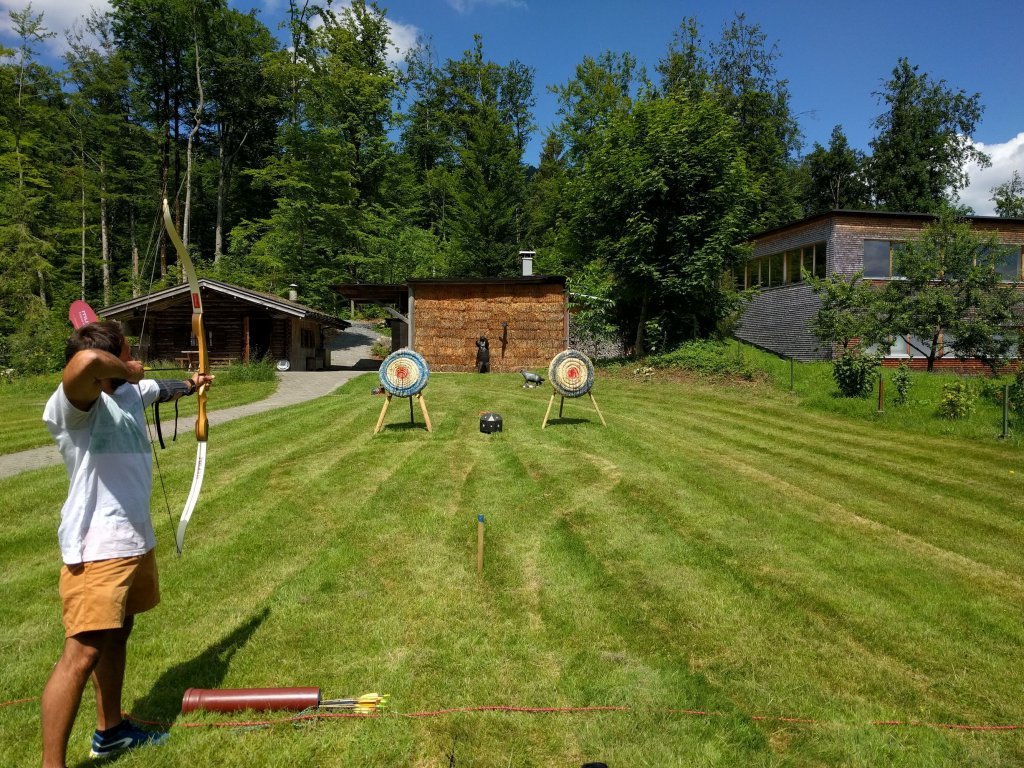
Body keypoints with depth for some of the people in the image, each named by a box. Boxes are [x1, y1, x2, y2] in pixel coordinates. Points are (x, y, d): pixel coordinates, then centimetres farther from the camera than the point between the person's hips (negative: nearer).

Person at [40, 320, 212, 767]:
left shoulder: (131, 393, 7)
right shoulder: (72, 406, -19)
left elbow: (159, 390, 32)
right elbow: (86, 361, -42)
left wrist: (190, 385, 51)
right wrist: (127, 372, -21)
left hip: (136, 540, 10)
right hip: (95, 549, -9)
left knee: (117, 633, 21)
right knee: (82, 653, -11)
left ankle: (110, 731, 38)